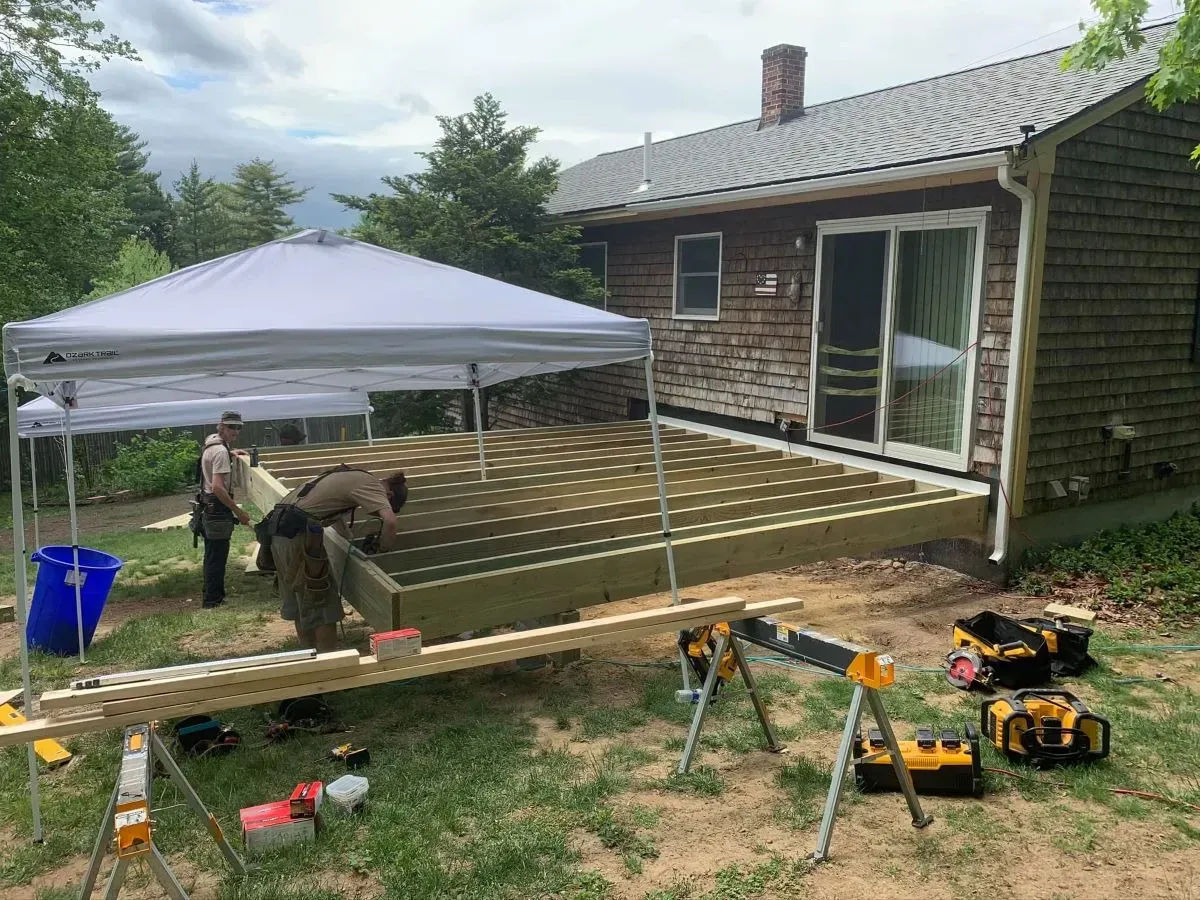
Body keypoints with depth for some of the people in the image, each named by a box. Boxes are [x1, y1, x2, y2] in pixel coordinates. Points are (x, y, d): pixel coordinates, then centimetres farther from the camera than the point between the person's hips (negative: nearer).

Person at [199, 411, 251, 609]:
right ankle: (212, 600, 2)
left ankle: (213, 596, 29)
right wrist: (238, 511, -26)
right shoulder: (221, 451, -20)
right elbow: (218, 487, -28)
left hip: (208, 507, 11)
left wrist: (231, 454, 47)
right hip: (218, 509, -11)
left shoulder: (211, 444, 11)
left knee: (212, 554, 19)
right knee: (217, 556, -4)